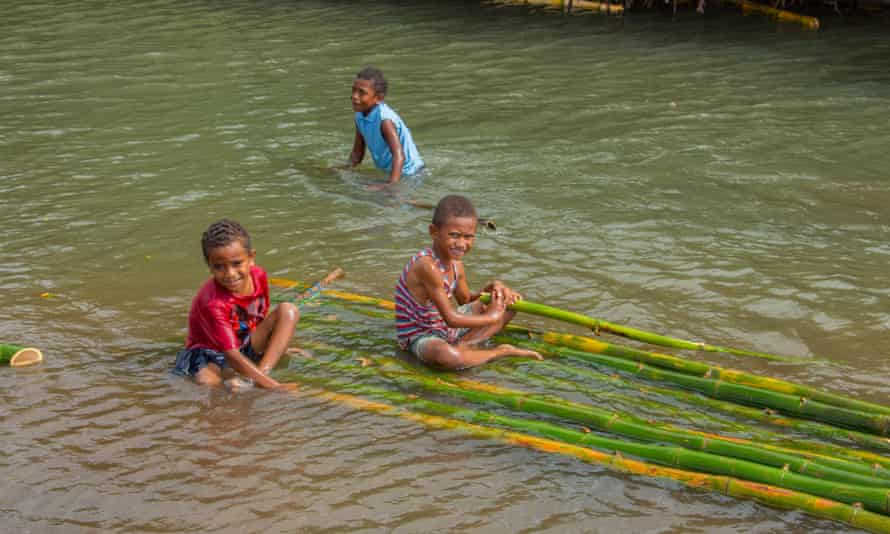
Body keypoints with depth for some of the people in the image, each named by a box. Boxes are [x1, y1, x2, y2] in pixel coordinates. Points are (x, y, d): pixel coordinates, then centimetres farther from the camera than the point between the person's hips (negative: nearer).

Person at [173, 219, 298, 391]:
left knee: (288, 310, -13)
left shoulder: (258, 275, -12)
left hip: (246, 343, 7)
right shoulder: (212, 302, -32)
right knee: (206, 382, -39)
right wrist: (273, 385, -39)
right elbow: (231, 355, -34)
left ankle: (256, 377, -28)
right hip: (211, 351, -7)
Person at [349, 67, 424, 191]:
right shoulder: (360, 116, -2)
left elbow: (399, 155, -35)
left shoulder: (384, 119, -26)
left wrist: (391, 184, -47)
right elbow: (357, 153, 10)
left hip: (407, 173, -8)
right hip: (386, 171, 8)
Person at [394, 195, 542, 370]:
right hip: (420, 336, -9)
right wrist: (491, 317, -16)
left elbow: (465, 300, 15)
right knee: (446, 355, -46)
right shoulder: (427, 265, -29)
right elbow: (451, 319, -29)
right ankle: (500, 352, -19)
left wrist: (492, 287, -5)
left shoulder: (456, 263, -1)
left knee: (510, 303, 11)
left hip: (448, 328, 9)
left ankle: (465, 345, -10)